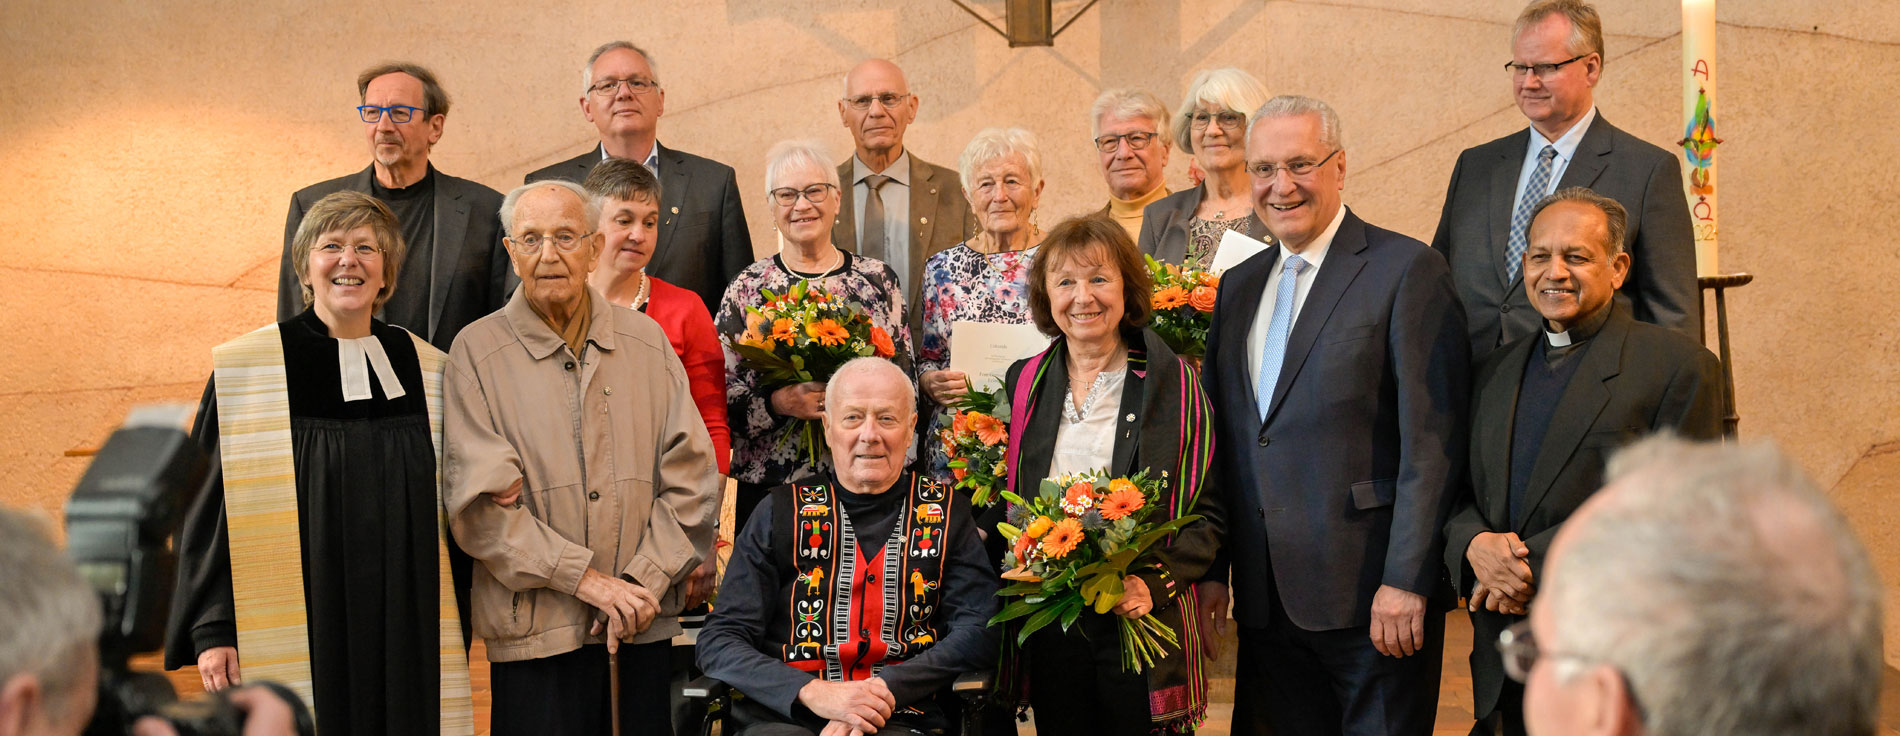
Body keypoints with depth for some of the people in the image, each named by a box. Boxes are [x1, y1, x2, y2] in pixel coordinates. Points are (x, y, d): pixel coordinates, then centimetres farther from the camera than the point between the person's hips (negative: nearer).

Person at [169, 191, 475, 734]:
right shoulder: (244, 370, 0)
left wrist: (454, 639, 7)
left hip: (405, 634, 2)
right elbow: (207, 506, 0)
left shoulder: (428, 372, 7)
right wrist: (212, 629, -5)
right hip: (292, 640, -2)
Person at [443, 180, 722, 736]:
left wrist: (643, 582, -7)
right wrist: (584, 578, -14)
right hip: (536, 630, -2)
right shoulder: (477, 352, -1)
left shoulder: (646, 341, 8)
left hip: (647, 626, 3)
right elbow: (478, 501, -9)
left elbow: (692, 478, 4)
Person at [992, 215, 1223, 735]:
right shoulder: (1024, 384, 8)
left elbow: (1207, 512, -3)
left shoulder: (1174, 383, -1)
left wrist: (1154, 581, -17)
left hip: (1145, 624, -3)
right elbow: (1001, 502, 14)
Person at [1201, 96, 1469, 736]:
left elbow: (1432, 442, -12)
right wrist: (1212, 568, 10)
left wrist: (1406, 580, -16)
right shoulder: (1238, 286, 14)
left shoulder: (1408, 270, -6)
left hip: (1369, 594, -6)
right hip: (1266, 599, 6)